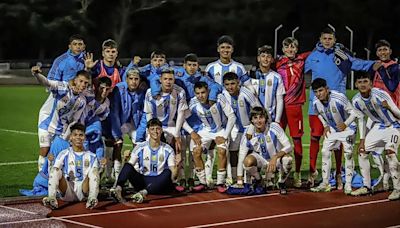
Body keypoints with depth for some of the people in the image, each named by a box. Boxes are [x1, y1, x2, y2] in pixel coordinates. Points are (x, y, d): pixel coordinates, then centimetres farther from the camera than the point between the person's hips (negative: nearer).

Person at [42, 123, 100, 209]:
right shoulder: (64, 154, 7)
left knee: (94, 170, -21)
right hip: (67, 191, 0)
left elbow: (95, 175, -4)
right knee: (56, 170, -22)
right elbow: (52, 173, -7)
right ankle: (51, 198, -41)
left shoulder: (91, 156, 11)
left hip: (83, 190, 0)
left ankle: (92, 198, -41)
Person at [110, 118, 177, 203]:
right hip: (143, 181, 1)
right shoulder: (140, 148, 4)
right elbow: (130, 165, -2)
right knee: (127, 165, -22)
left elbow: (173, 171, -2)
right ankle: (118, 189, -47)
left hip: (160, 185, -1)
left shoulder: (168, 150, 4)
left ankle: (143, 192, -49)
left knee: (168, 172, -33)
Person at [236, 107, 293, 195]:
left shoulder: (274, 127, -21)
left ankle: (282, 183, -4)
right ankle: (258, 180, 3)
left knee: (287, 159, -36)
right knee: (247, 161, -32)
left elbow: (288, 147, -23)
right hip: (262, 160, 1)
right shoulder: (248, 136, -17)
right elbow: (241, 160, -13)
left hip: (277, 160, -1)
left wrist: (275, 157, -41)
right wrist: (239, 182, -15)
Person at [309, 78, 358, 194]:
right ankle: (325, 183, 9)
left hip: (347, 127, -5)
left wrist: (345, 124, -33)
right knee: (325, 152, 0)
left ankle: (348, 184, -2)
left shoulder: (339, 98, -32)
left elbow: (353, 112, -22)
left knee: (348, 153, -10)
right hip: (332, 129, 5)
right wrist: (325, 126, -1)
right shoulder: (316, 103, -15)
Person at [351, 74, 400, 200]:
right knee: (362, 151, 2)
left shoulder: (380, 94, -28)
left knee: (390, 152, -26)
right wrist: (362, 140, 2)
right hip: (378, 126, 6)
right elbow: (361, 119, 5)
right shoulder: (356, 101, -11)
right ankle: (366, 187, 16)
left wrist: (389, 107, -46)